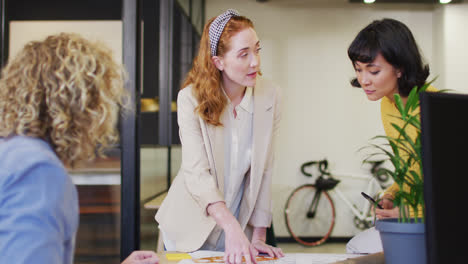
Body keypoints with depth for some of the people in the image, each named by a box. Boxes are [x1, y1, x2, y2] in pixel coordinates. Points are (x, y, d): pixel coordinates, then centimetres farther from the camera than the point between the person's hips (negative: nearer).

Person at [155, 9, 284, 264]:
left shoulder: (268, 95, -9)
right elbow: (196, 173, -24)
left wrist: (258, 236, -8)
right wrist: (232, 226, -36)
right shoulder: (191, 98, -17)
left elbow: (263, 171, -7)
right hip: (189, 230, -2)